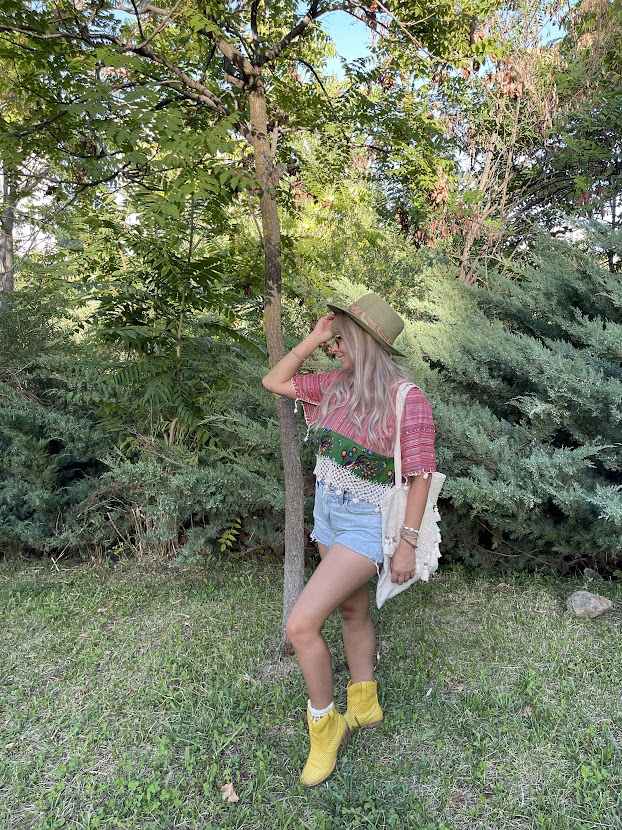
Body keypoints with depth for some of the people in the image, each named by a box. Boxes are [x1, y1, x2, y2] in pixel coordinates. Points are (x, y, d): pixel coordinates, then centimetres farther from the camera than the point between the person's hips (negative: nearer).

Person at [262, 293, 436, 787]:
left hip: (366, 524, -7)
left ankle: (324, 726, 14)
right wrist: (312, 339, -3)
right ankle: (365, 705, 44)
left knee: (301, 624, -11)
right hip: (328, 514, 7)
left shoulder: (407, 400, -20)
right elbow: (275, 382, 8)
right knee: (352, 611, 22)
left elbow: (421, 474, -15)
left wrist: (408, 544, -14)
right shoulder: (336, 385, -1)